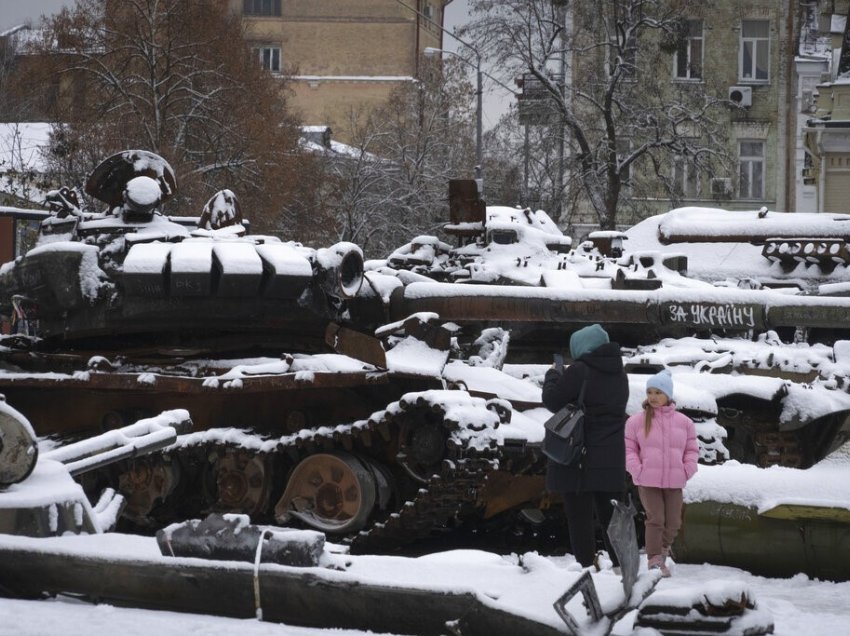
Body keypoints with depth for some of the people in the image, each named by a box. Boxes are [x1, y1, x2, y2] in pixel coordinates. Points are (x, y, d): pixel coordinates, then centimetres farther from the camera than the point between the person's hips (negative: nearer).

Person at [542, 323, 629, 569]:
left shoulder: (580, 371, -13)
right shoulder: (619, 375, 10)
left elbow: (552, 400, -10)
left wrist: (552, 376, 10)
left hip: (580, 457, -7)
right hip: (612, 459, 7)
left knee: (579, 516, -2)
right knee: (610, 515, 11)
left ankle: (586, 566, -4)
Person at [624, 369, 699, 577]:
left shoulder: (683, 422, 6)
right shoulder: (637, 421, 0)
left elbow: (692, 449, 12)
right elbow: (628, 448, 2)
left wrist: (686, 471, -1)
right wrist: (637, 470, -9)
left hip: (674, 482, 3)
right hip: (648, 481, -3)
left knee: (673, 522, 7)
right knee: (655, 519, -11)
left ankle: (662, 551, 33)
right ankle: (654, 561, -6)